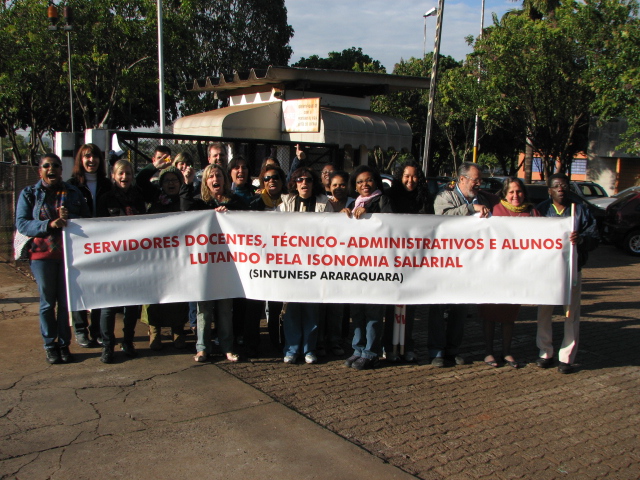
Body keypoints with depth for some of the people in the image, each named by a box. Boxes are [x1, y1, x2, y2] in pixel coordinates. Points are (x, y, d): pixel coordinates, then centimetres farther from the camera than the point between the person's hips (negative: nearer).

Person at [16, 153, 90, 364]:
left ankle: (64, 344, 15)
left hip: (69, 253, 1)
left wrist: (70, 218, -17)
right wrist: (49, 224, -21)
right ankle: (50, 345, 17)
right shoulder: (29, 194, 5)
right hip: (42, 254, -1)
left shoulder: (73, 193, 8)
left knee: (66, 301, 3)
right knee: (48, 302, 4)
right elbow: (21, 223, -6)